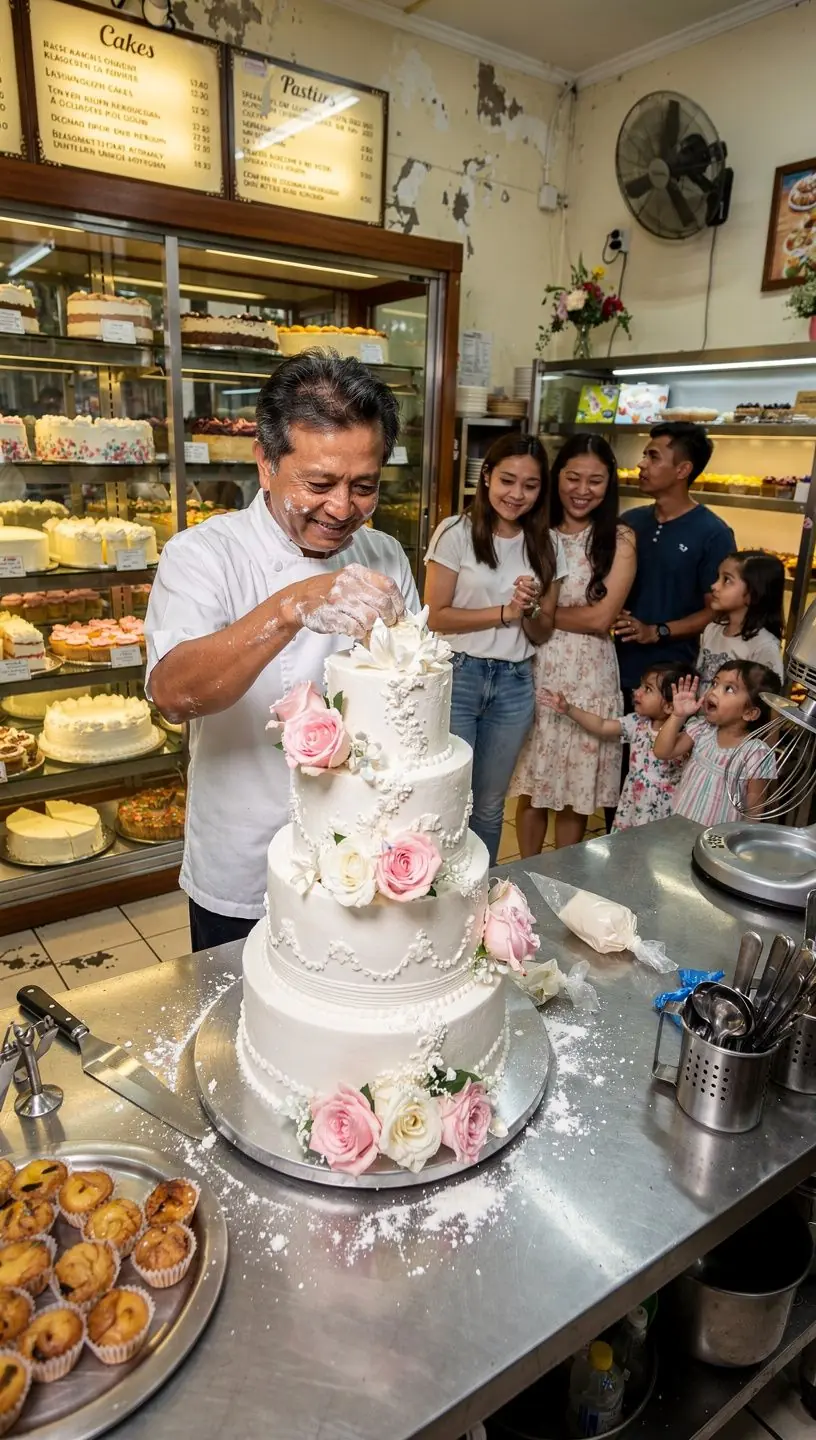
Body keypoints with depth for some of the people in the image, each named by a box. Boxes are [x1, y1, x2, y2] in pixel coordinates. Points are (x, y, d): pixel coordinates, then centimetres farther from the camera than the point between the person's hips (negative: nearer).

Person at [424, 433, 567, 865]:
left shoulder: (547, 545, 6)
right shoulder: (457, 532, -7)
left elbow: (542, 634, 8)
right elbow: (435, 616, -11)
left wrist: (531, 610, -13)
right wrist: (505, 612, -13)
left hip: (515, 684, 4)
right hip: (457, 676, -4)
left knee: (490, 802, 16)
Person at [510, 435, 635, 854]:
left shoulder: (620, 539, -1)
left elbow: (600, 618, -10)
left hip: (587, 675, -1)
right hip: (534, 669, 2)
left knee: (575, 794, 10)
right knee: (530, 788, 11)